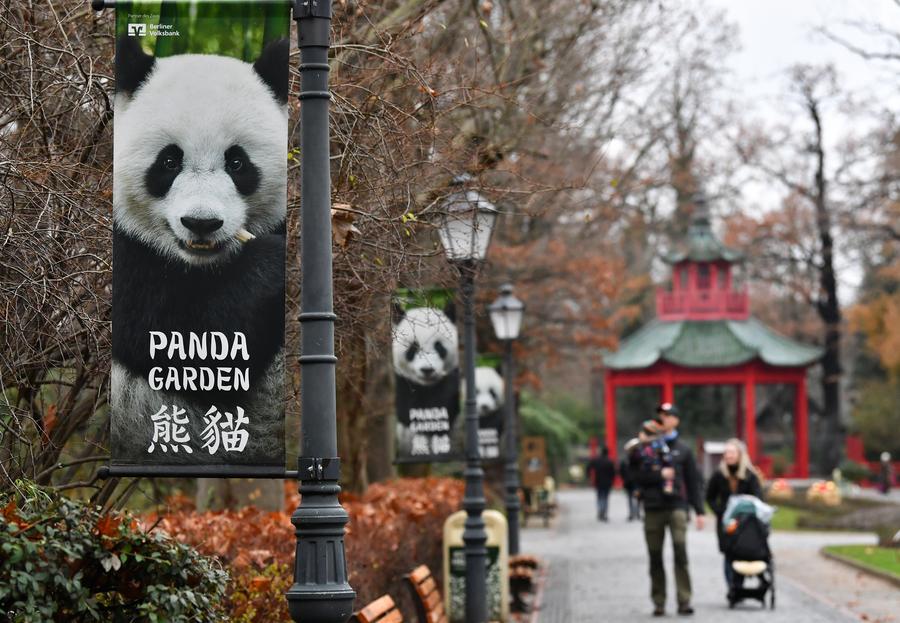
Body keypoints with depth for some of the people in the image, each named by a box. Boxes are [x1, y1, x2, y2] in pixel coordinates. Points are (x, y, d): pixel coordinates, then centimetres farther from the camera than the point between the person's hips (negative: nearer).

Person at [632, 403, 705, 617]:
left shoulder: (682, 449, 10)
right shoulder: (644, 449, 8)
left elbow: (693, 482, 9)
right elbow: (637, 476, 0)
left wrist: (699, 511, 4)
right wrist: (660, 475, -10)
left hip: (677, 506, -1)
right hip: (653, 509, 1)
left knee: (680, 550, -15)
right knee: (655, 557, 5)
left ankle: (684, 601, -15)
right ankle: (659, 602, 13)